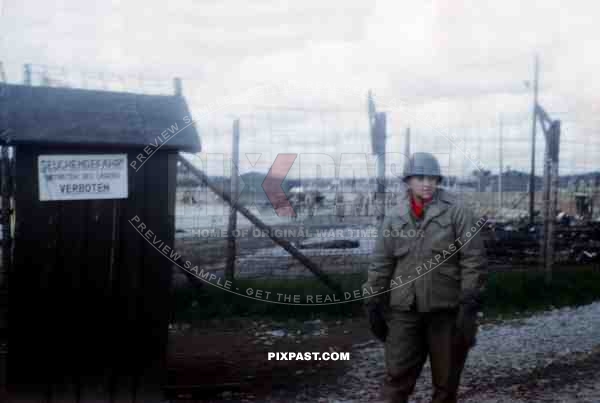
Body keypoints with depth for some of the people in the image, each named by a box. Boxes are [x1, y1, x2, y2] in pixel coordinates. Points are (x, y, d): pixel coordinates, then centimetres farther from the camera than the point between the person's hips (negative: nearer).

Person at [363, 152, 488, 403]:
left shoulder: (457, 213, -4)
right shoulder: (394, 217, 6)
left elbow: (474, 260, -7)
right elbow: (381, 264, 9)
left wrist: (470, 304, -13)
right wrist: (374, 304, 6)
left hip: (447, 309, -2)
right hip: (404, 310, 2)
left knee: (446, 379, 11)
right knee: (397, 376, 3)